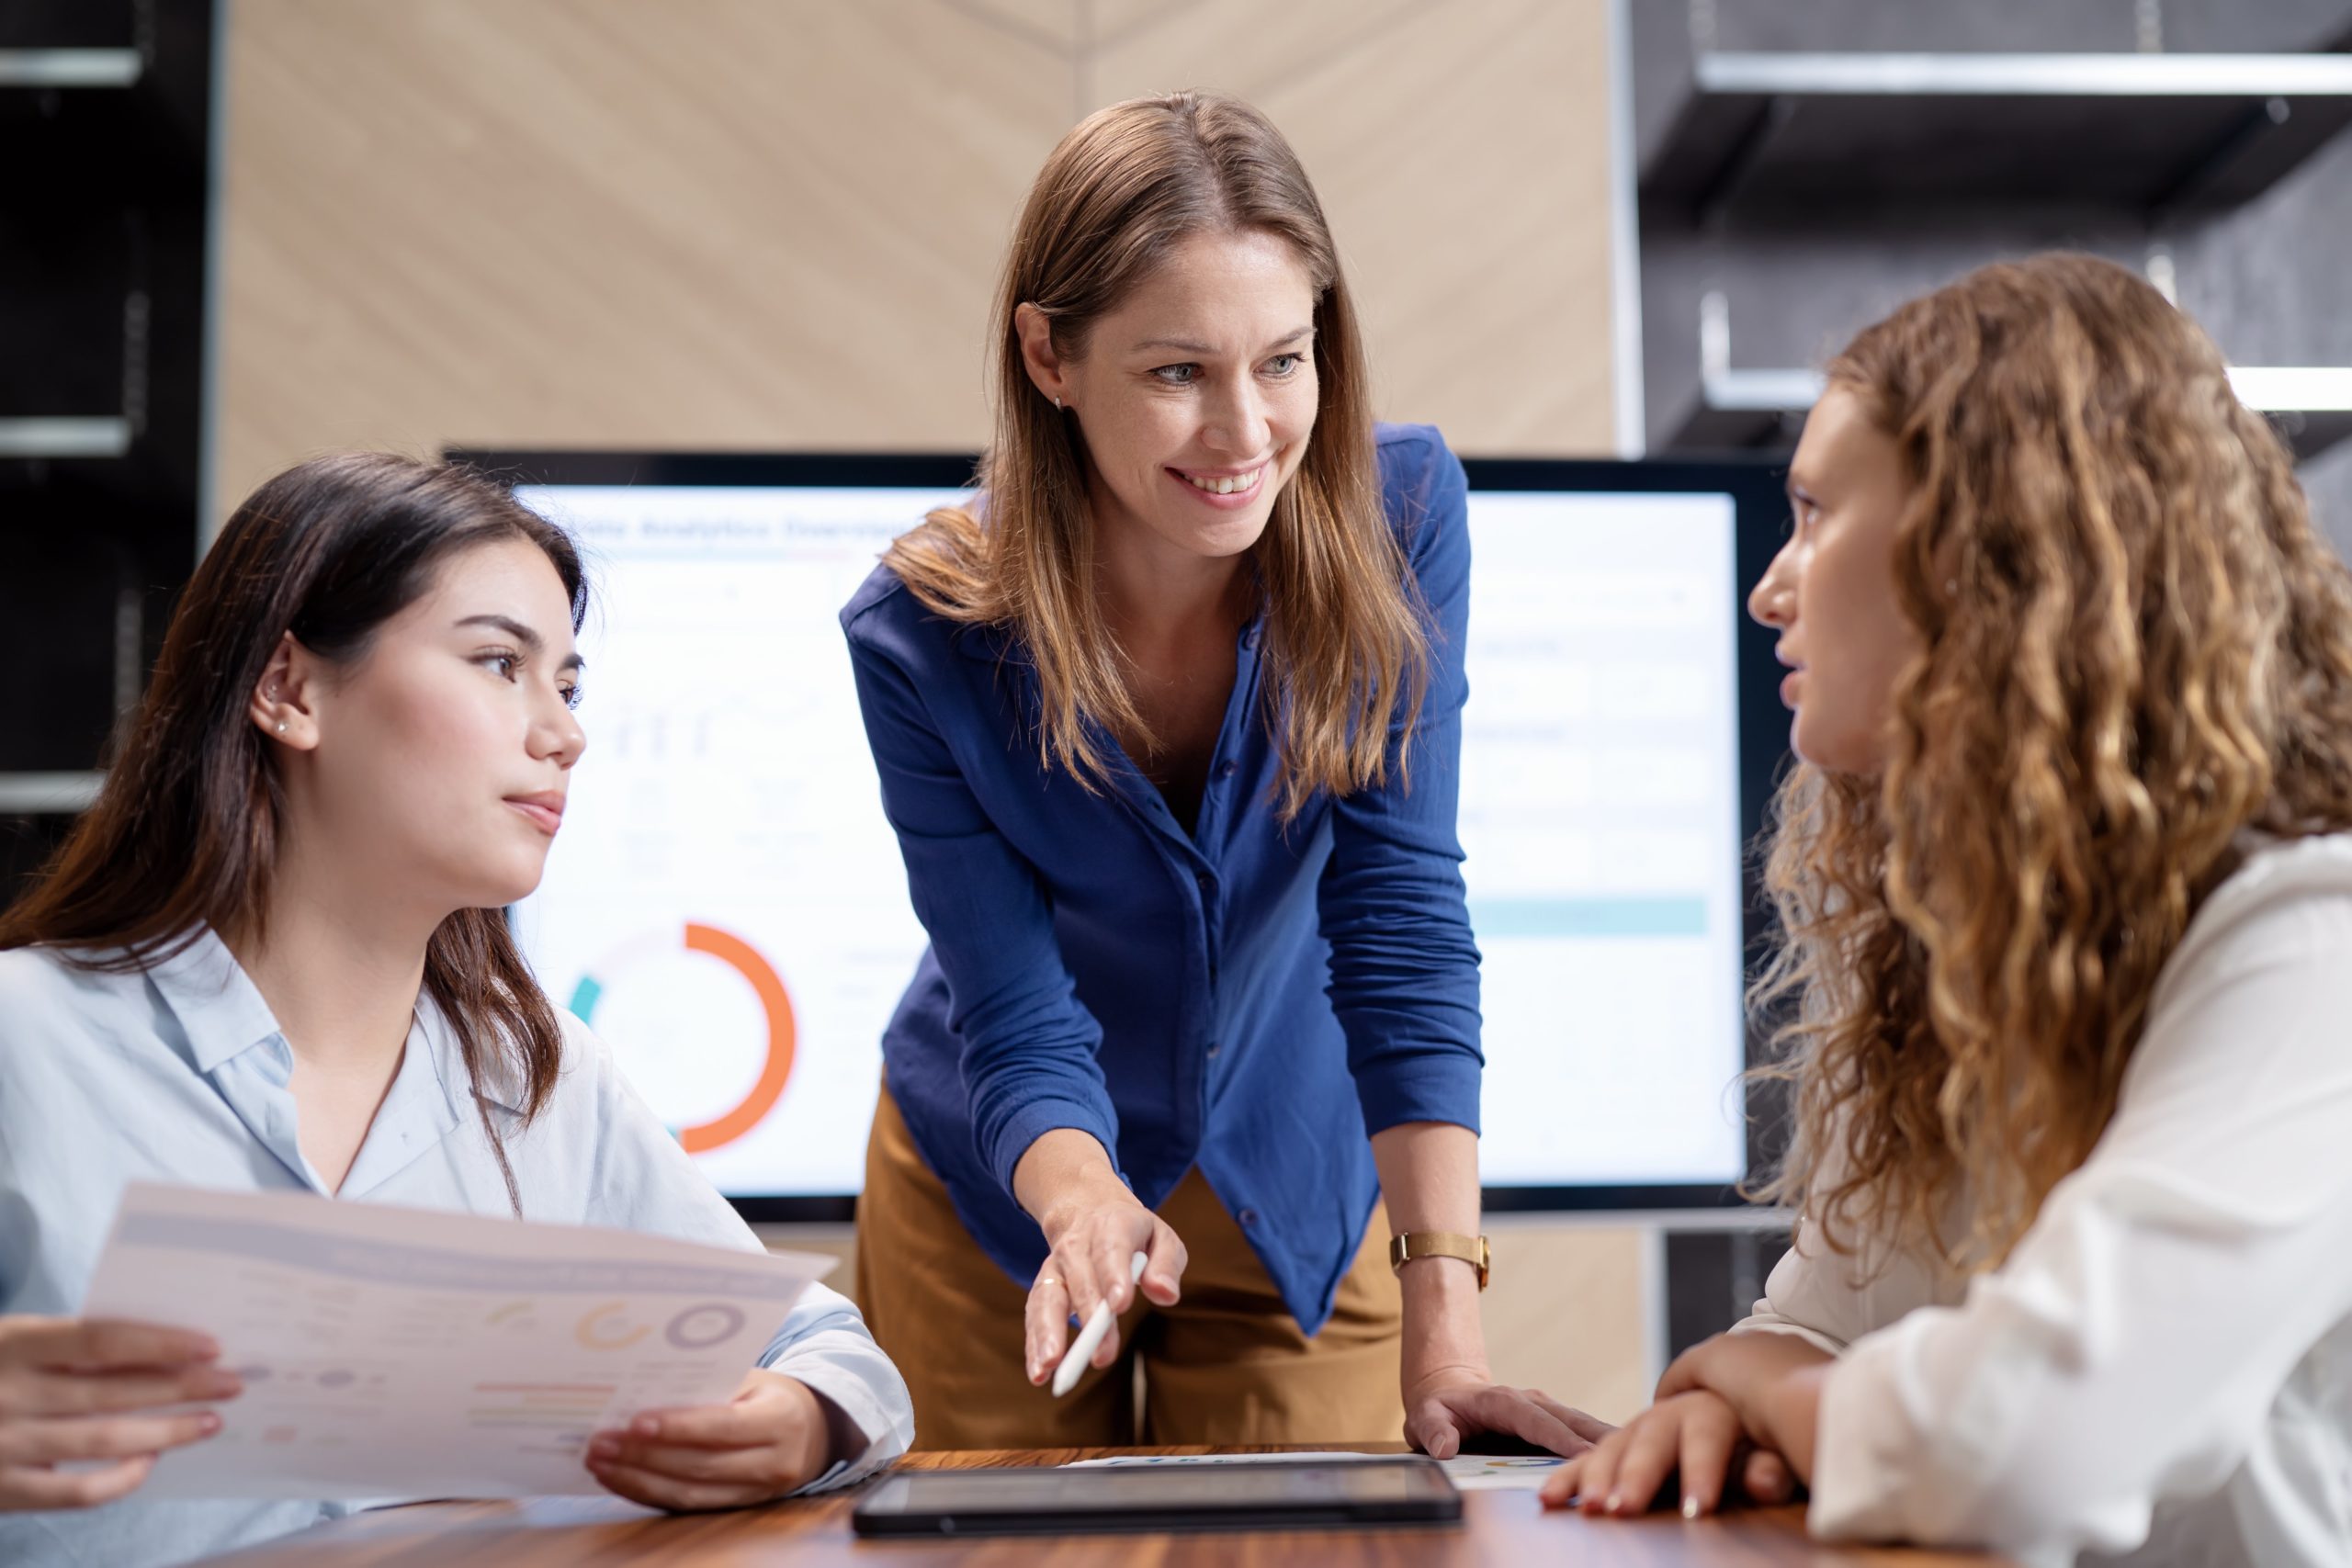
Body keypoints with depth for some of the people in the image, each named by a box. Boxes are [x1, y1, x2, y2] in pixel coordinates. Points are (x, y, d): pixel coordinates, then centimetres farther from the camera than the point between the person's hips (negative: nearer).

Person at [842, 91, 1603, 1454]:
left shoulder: (1398, 513, -22)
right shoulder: (924, 635, -25)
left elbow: (1402, 921, -25)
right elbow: (1022, 1028, -22)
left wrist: (1443, 1318, -33)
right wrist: (1090, 1210, -44)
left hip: (1297, 1189, 1)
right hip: (1001, 1191, 0)